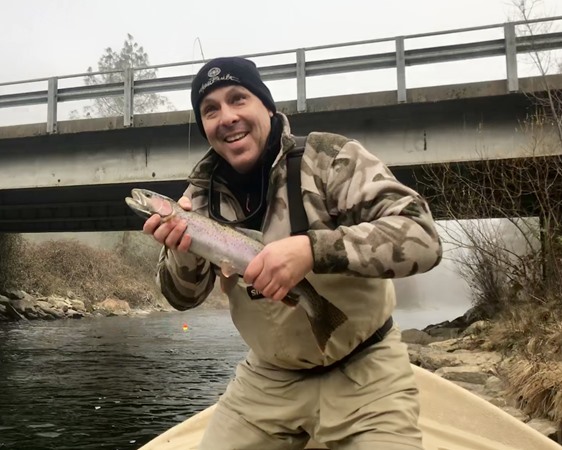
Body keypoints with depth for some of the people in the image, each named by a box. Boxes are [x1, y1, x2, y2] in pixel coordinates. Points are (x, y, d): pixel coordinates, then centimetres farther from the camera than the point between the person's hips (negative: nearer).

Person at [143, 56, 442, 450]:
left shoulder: (328, 157, -17)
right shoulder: (204, 192, -3)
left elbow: (422, 236, -27)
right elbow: (185, 297, -1)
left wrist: (312, 248, -40)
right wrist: (183, 250, -23)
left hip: (361, 372, -3)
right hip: (268, 377, 4)